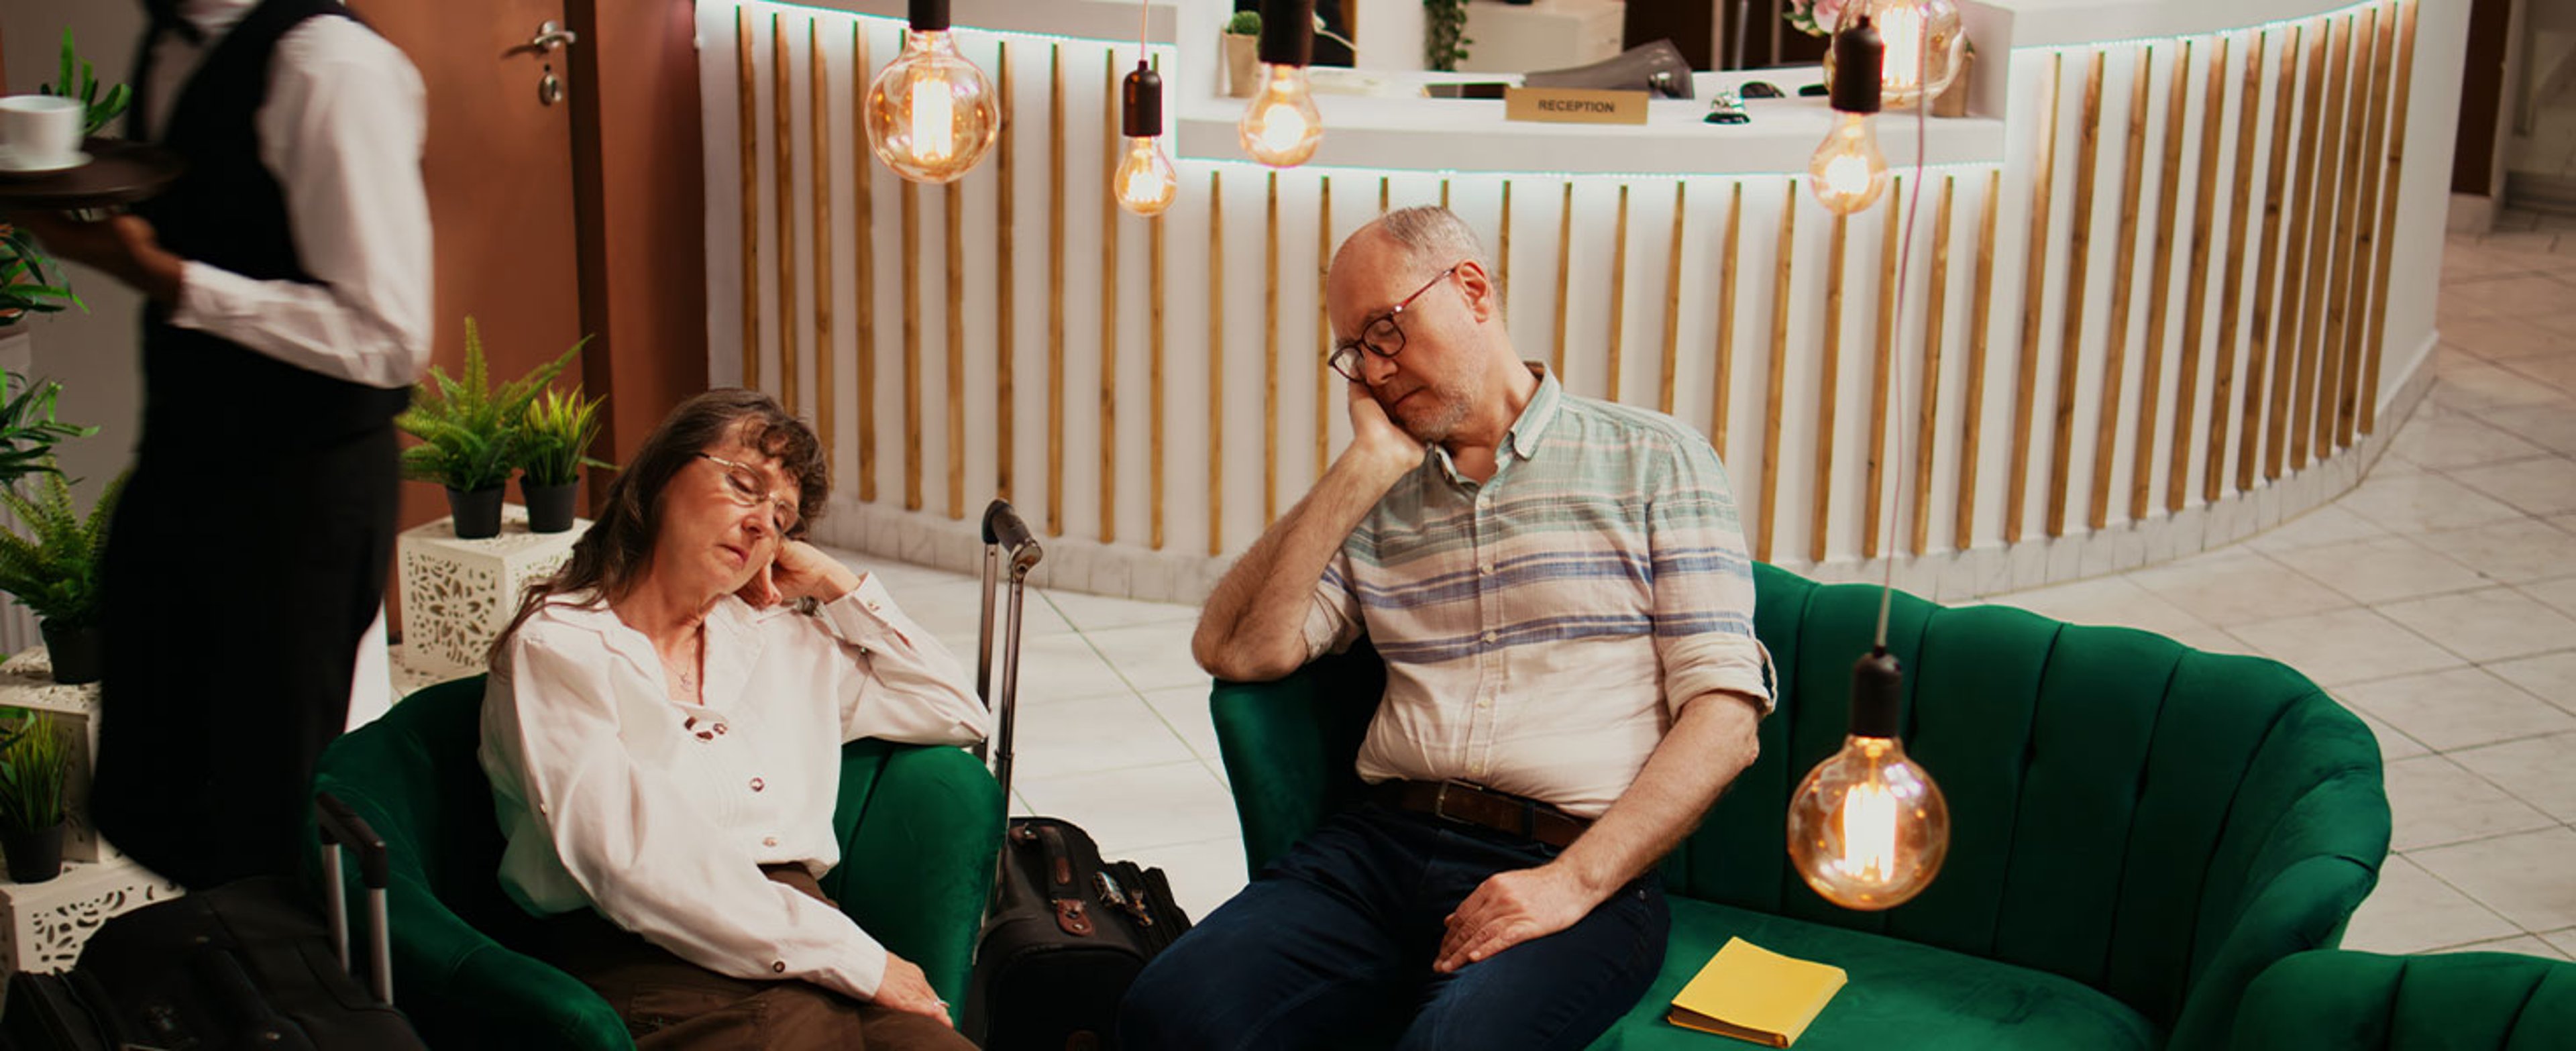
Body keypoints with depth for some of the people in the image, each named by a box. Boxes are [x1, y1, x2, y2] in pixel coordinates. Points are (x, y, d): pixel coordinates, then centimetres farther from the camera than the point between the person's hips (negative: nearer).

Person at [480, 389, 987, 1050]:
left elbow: (958, 714, 31)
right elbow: (634, 862, -9)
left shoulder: (784, 641, 25)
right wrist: (858, 960, -11)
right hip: (656, 971, -5)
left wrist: (837, 586, 22)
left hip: (805, 935, 5)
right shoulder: (557, 648, 5)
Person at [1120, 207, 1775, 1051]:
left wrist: (1575, 882, -11)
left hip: (1580, 864, -3)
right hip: (1384, 844, 4)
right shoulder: (1377, 500, 19)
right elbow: (1237, 650, 4)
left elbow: (1724, 719, 0)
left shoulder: (1655, 463, 9)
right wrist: (1364, 467, 5)